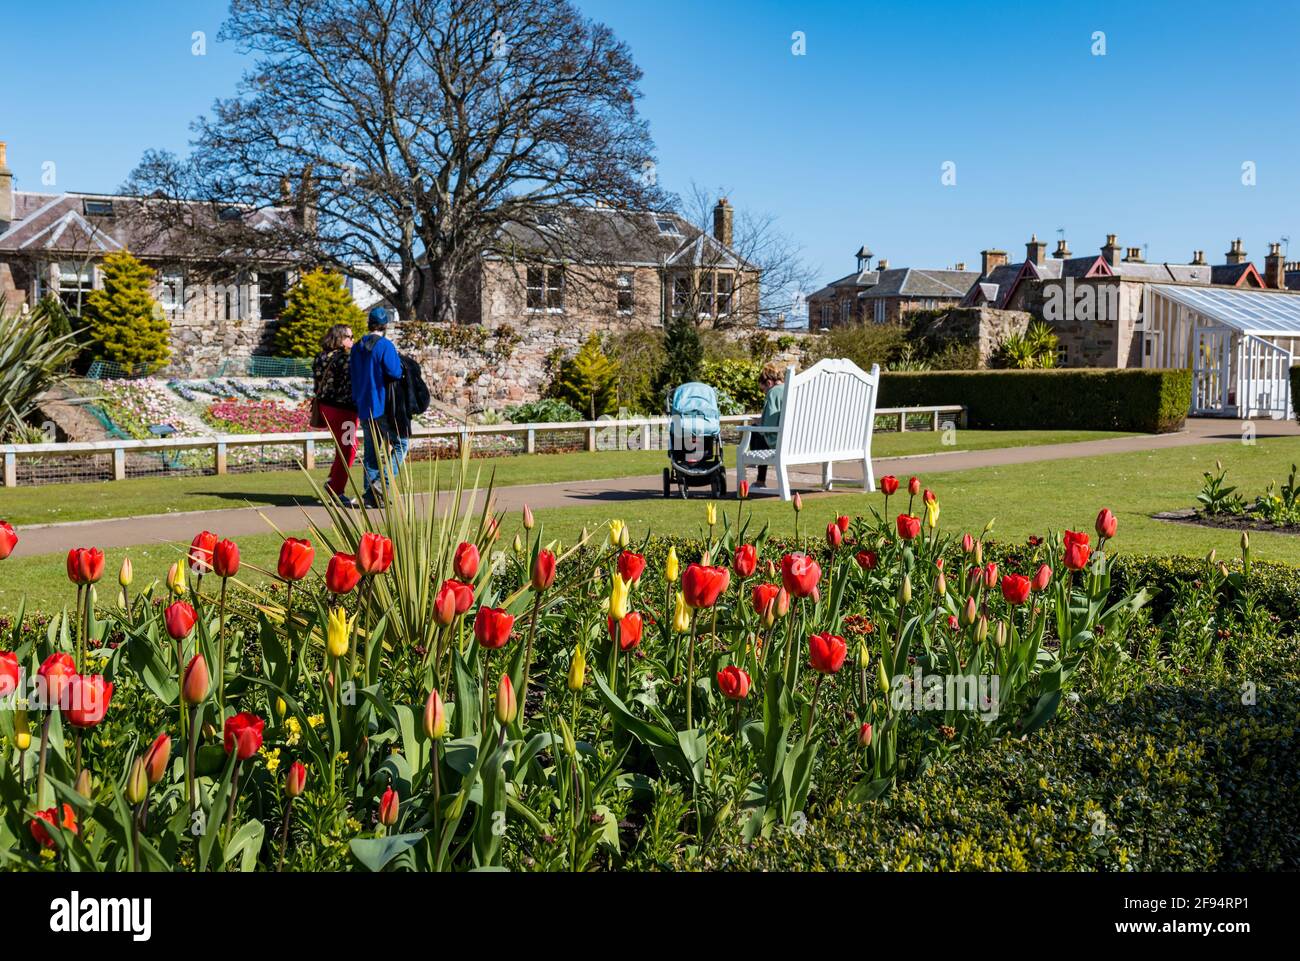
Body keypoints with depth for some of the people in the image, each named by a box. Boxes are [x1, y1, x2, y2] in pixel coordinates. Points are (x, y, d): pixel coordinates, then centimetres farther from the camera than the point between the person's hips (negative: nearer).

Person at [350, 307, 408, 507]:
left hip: (363, 408, 6)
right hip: (384, 407, -6)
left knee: (370, 451, 10)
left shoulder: (357, 347, 10)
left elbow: (353, 373, 15)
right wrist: (398, 362, 2)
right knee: (401, 443, 4)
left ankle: (370, 494, 7)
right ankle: (383, 482, -12)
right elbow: (395, 373, -18)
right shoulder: (385, 346, -12)